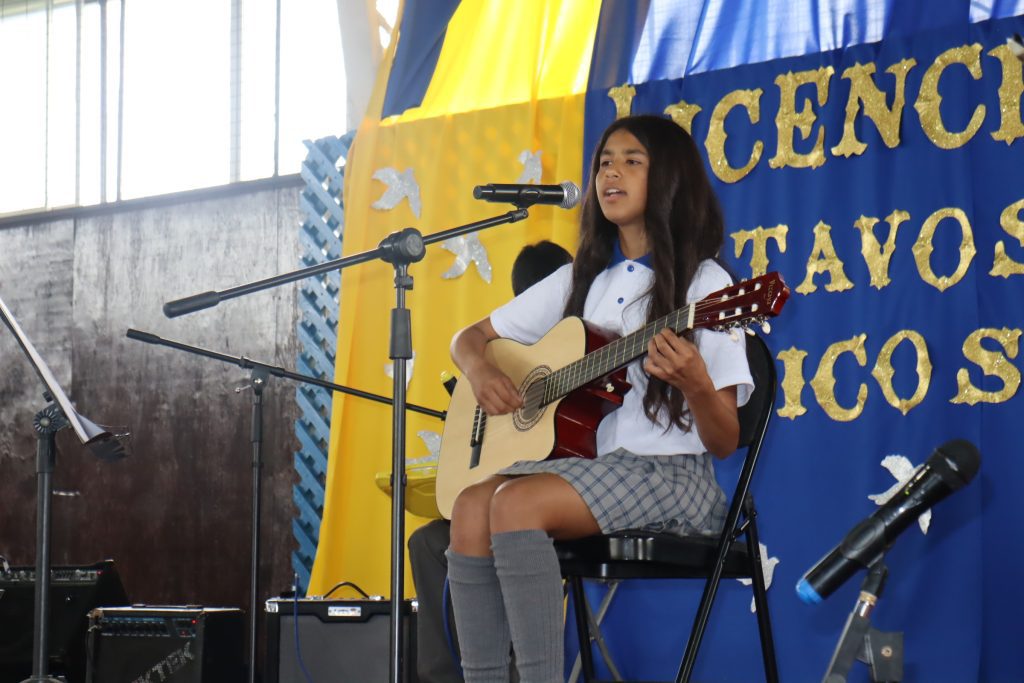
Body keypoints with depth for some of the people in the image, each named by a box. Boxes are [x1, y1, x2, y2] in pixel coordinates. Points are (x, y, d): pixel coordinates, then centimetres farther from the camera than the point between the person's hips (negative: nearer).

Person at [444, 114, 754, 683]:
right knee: (471, 507, -23)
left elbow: (724, 443, -5)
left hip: (669, 474, -6)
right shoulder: (581, 280, 17)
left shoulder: (702, 285, -1)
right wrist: (479, 369, -1)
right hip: (581, 461, 6)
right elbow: (469, 338, 24)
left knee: (516, 502, -30)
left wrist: (695, 386, -27)